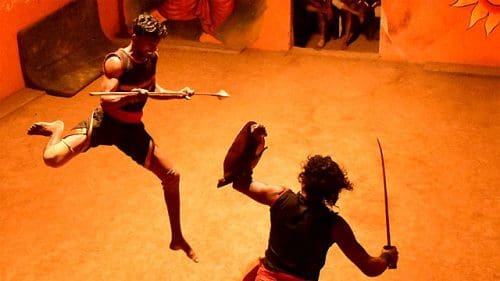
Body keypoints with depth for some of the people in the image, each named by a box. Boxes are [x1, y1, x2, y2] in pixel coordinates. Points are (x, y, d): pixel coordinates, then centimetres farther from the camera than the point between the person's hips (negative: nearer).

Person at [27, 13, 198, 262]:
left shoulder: (151, 57, 0)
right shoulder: (116, 62, -21)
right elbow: (106, 101, -28)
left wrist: (177, 94, 0)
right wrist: (130, 96, -46)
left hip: (131, 129, 6)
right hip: (104, 122, -6)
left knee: (172, 176, 3)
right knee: (52, 159, -27)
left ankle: (177, 239, 20)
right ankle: (56, 129, 14)